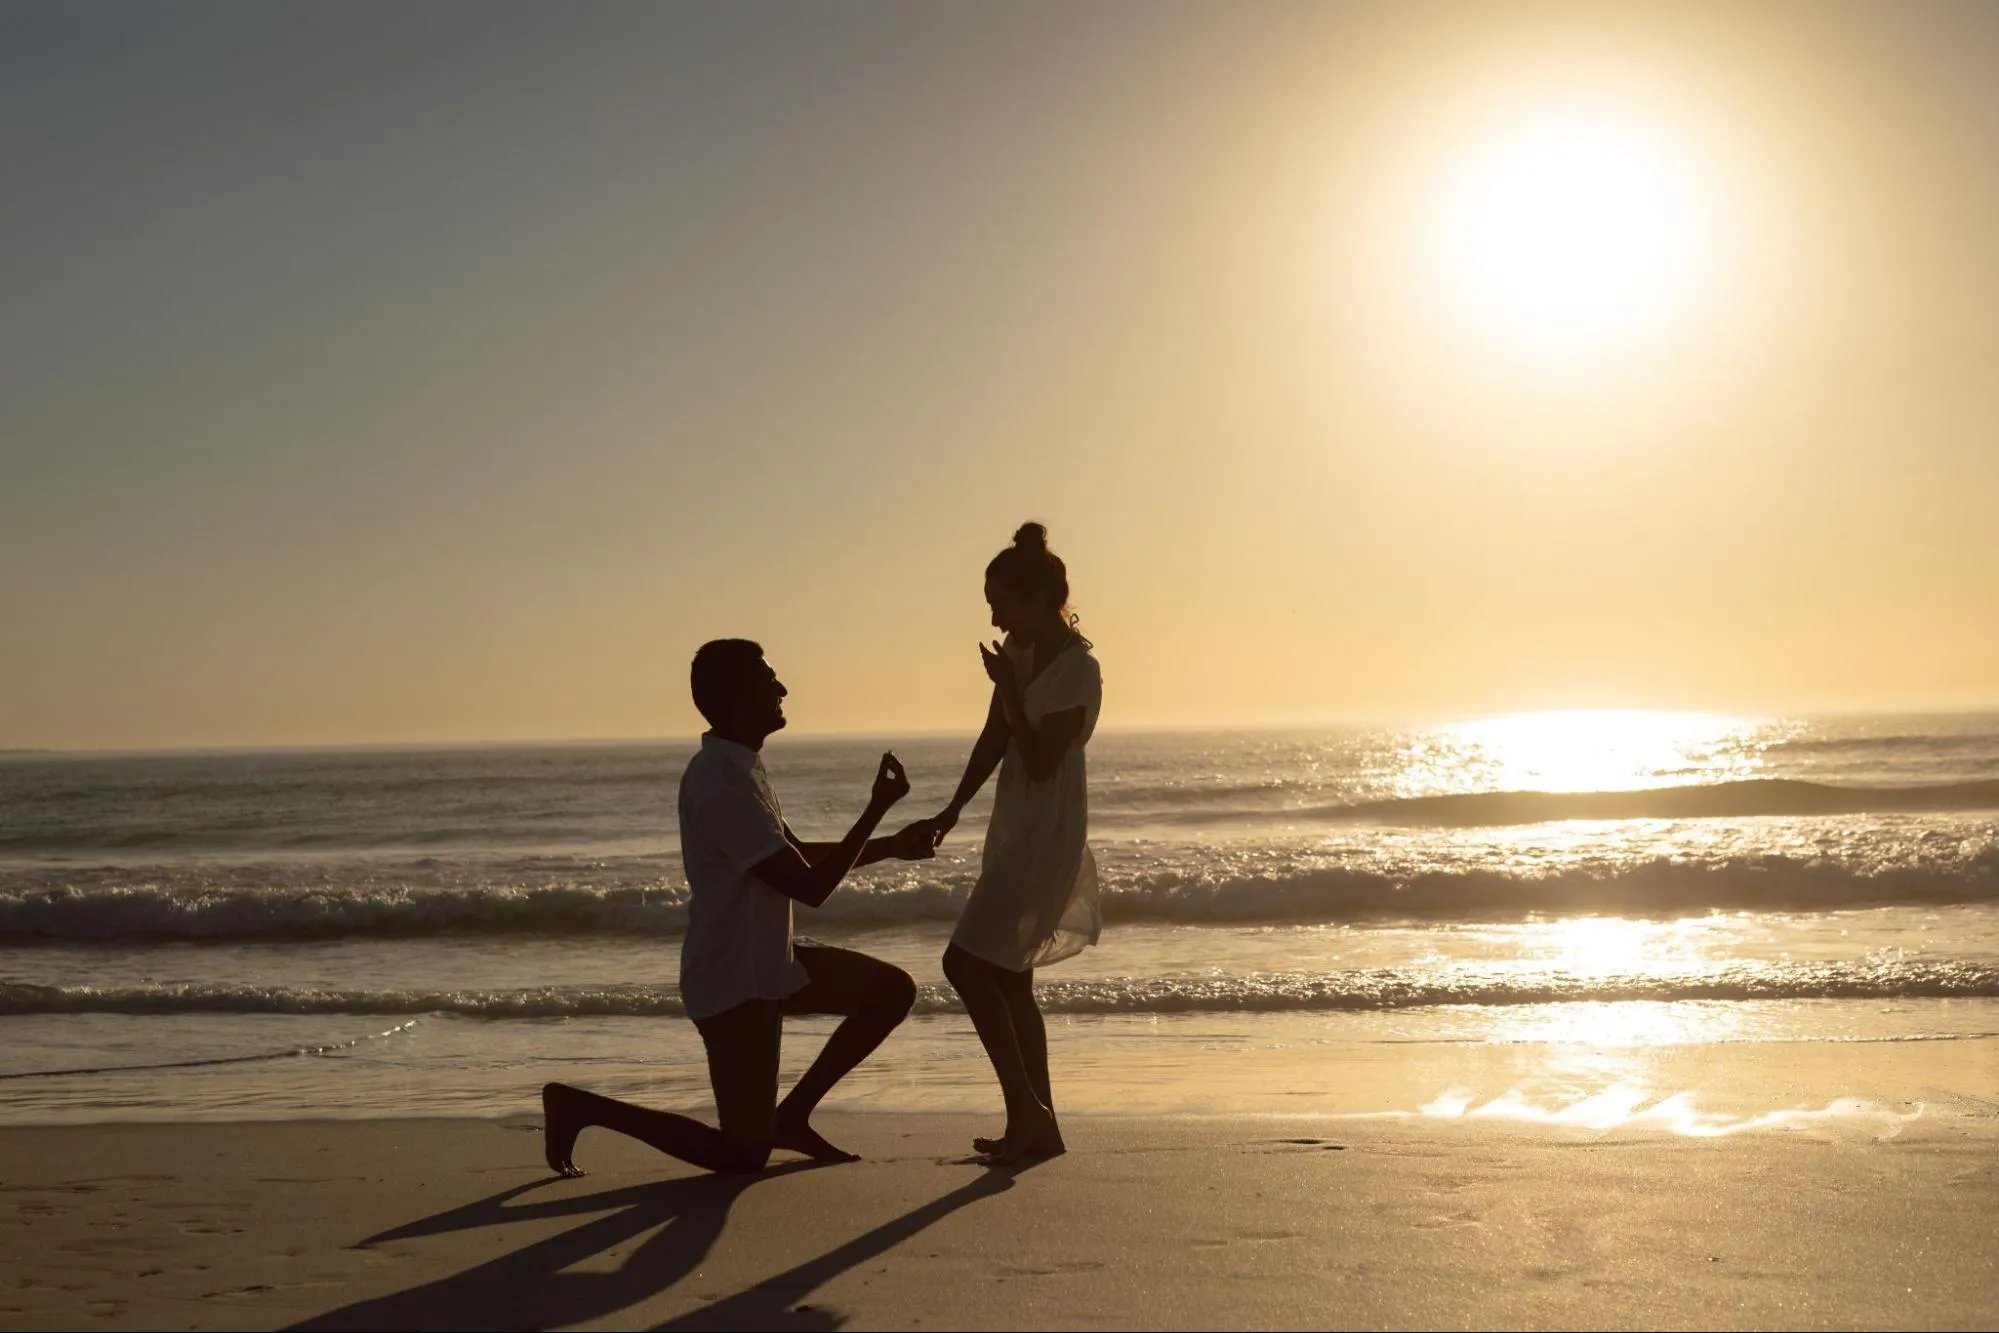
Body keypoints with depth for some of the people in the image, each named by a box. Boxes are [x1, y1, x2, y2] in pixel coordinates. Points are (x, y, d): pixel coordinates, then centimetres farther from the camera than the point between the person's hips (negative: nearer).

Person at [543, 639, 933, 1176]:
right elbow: (810, 885, -24)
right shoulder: (720, 783, -24)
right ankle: (580, 1105, 6)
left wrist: (892, 845, 13)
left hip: (770, 964, 10)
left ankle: (792, 1114, 17)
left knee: (892, 988, 10)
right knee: (743, 1154, -4)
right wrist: (878, 807, -17)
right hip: (733, 982, -10)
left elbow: (801, 854, 20)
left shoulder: (740, 767, 8)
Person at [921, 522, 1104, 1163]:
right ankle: (1037, 1123, 18)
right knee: (1009, 979, 11)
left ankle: (1026, 1109, -7)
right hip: (1015, 830, 9)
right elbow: (995, 740, 14)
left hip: (1046, 835, -9)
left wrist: (1008, 688, -21)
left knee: (967, 963, -14)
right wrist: (953, 810, 12)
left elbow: (1040, 762, -20)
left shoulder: (1079, 670, -17)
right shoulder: (1022, 652, 8)